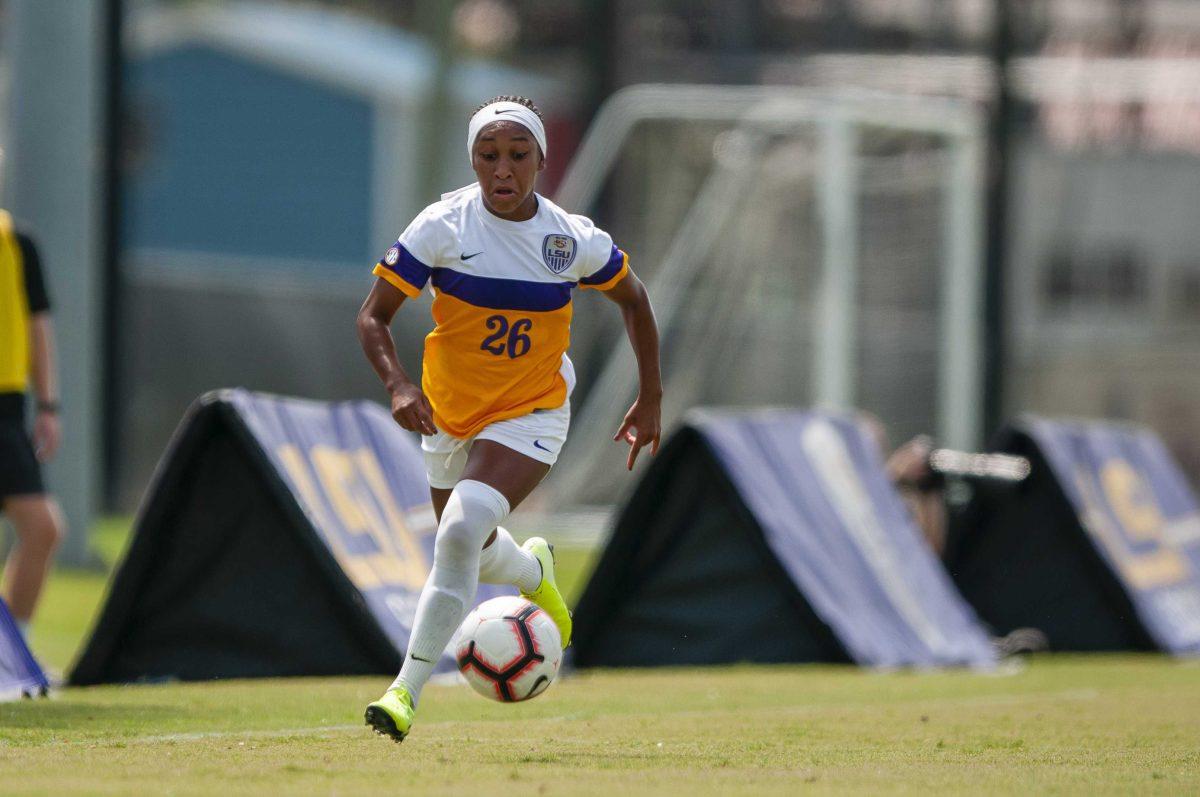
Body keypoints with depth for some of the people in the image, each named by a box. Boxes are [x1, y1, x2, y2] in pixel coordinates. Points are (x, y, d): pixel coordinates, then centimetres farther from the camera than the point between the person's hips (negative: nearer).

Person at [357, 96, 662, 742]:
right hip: (450, 416, 3)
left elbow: (633, 299, 7)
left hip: (531, 416, -3)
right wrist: (398, 385, -31)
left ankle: (407, 690, -23)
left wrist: (651, 398, 8)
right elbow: (372, 317, -13)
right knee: (472, 554, 20)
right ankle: (535, 572, 58)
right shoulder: (443, 227, -16)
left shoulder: (573, 240, -12)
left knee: (461, 531, -27)